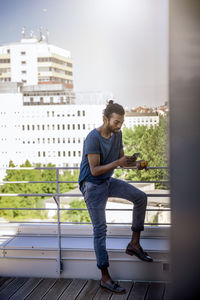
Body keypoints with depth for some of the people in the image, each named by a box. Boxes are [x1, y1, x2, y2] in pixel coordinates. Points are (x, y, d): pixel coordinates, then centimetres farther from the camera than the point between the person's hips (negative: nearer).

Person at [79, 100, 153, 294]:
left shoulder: (117, 135, 2)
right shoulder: (93, 138, -22)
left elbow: (121, 161, 8)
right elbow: (95, 170, -26)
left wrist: (136, 164, -12)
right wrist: (117, 162, -32)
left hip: (108, 181, 8)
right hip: (92, 186, -8)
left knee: (141, 197, 0)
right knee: (100, 229, -5)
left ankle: (134, 243, 9)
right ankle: (105, 277, 4)